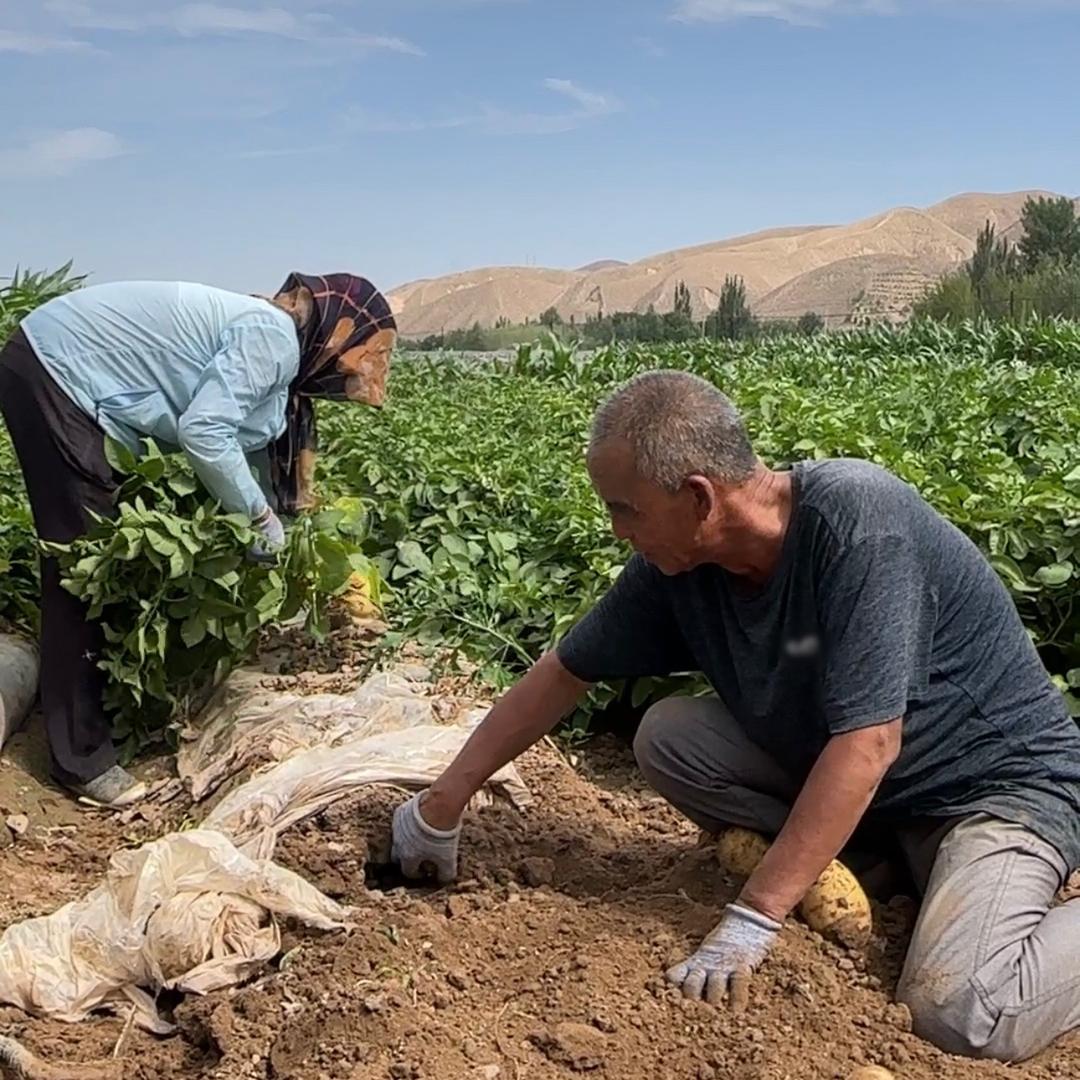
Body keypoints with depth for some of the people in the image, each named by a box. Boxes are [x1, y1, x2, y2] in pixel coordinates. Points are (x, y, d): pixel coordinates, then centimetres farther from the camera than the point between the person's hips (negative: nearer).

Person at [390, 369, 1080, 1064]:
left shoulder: (855, 519, -30)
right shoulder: (677, 561, -11)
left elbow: (867, 743, -32)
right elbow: (564, 674, 0)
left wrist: (753, 919, -30)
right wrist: (444, 803, 4)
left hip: (1004, 776, -6)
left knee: (961, 1016, -29)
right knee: (666, 737, -9)